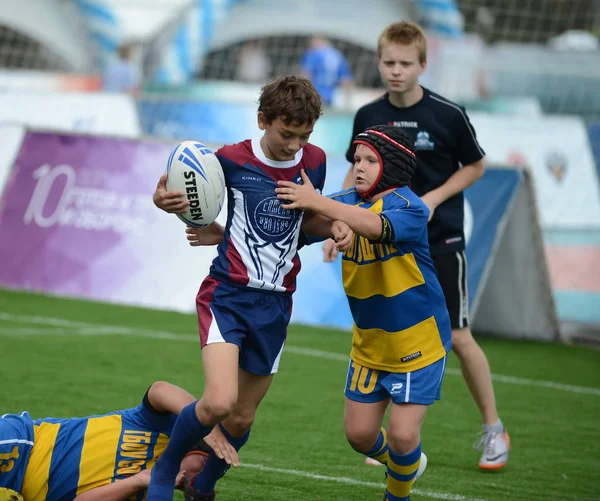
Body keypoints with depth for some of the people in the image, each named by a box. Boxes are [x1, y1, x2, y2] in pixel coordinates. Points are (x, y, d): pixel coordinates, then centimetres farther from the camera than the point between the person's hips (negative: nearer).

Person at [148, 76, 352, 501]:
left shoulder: (314, 162, 1)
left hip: (275, 305, 4)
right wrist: (166, 200, -20)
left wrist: (333, 226, -4)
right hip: (227, 294, -4)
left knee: (241, 418, 10)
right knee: (218, 402, -23)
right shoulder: (232, 160, -9)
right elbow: (191, 200, 4)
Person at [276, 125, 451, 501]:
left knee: (402, 434, -10)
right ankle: (405, 464, 40)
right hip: (369, 344, 6)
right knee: (360, 434, 8)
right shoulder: (348, 203, -3)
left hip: (418, 343, -6)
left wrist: (317, 202, -49)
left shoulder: (409, 207, -21)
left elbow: (376, 227, -43)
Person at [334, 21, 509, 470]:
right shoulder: (369, 117, -1)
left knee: (458, 336, -4)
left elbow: (475, 166, 1)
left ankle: (494, 429, 12)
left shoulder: (448, 115, -11)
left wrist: (434, 198, -13)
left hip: (441, 241, -3)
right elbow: (358, 173, 13)